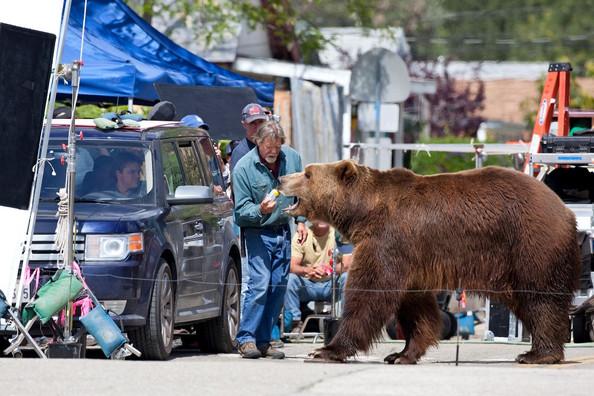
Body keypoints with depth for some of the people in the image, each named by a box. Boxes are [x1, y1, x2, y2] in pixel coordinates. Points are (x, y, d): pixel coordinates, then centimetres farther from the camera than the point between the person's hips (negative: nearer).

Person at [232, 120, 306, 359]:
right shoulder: (244, 167, -13)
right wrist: (260, 210, -29)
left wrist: (301, 220, 11)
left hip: (282, 231, 5)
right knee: (260, 283, -17)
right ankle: (246, 338, -13)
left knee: (279, 286, 5)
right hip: (257, 232, -5)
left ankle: (263, 341, 11)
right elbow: (241, 208, -10)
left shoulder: (292, 158, 1)